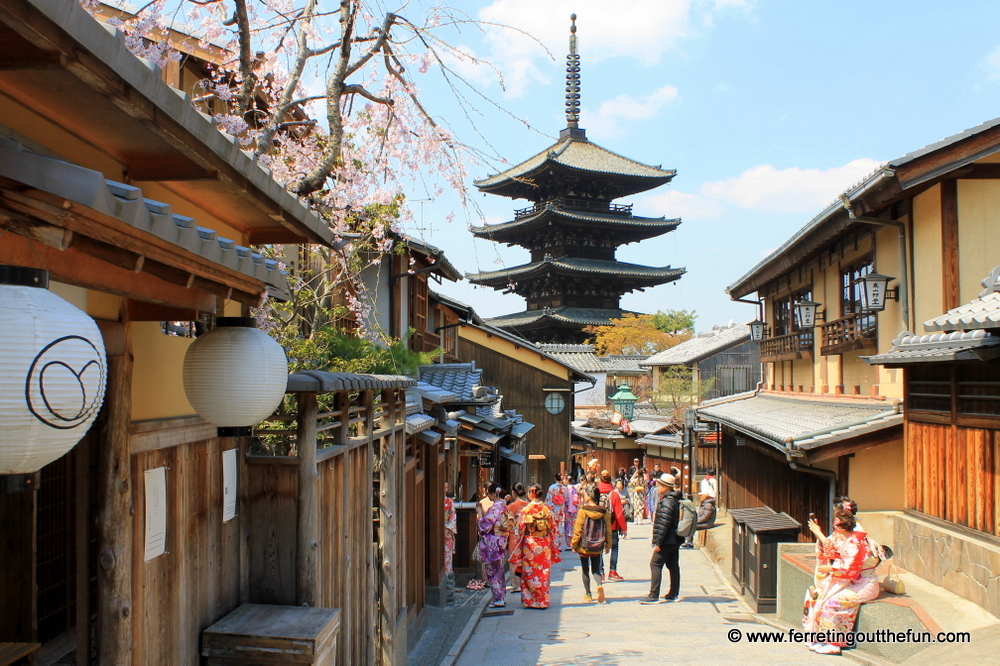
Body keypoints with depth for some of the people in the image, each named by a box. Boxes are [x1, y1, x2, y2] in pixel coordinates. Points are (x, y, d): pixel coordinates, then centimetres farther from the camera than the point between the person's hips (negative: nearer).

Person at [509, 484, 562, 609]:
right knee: (543, 573, 11)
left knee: (530, 573, 6)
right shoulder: (547, 509, 0)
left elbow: (521, 529, -6)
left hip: (530, 544, -4)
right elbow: (551, 528, 6)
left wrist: (518, 546, 6)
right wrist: (552, 546, 16)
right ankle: (543, 600, 16)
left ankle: (531, 601, 9)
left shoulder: (526, 509, -10)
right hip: (545, 544, 4)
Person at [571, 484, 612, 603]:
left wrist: (574, 545, 0)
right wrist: (608, 545, 15)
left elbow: (578, 529, -10)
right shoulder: (604, 512, -3)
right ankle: (600, 584, -14)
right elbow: (608, 530, 3)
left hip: (584, 547, -3)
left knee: (585, 570, 12)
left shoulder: (583, 511, -13)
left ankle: (588, 594, 17)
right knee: (596, 569, 14)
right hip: (598, 548, 3)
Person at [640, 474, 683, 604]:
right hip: (675, 540, 10)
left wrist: (658, 542, -20)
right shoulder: (676, 500, 12)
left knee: (655, 564, -7)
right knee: (673, 566, 13)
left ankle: (654, 596, -8)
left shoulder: (667, 502, -19)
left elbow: (663, 524, -23)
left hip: (667, 541, -10)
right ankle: (673, 594, 19)